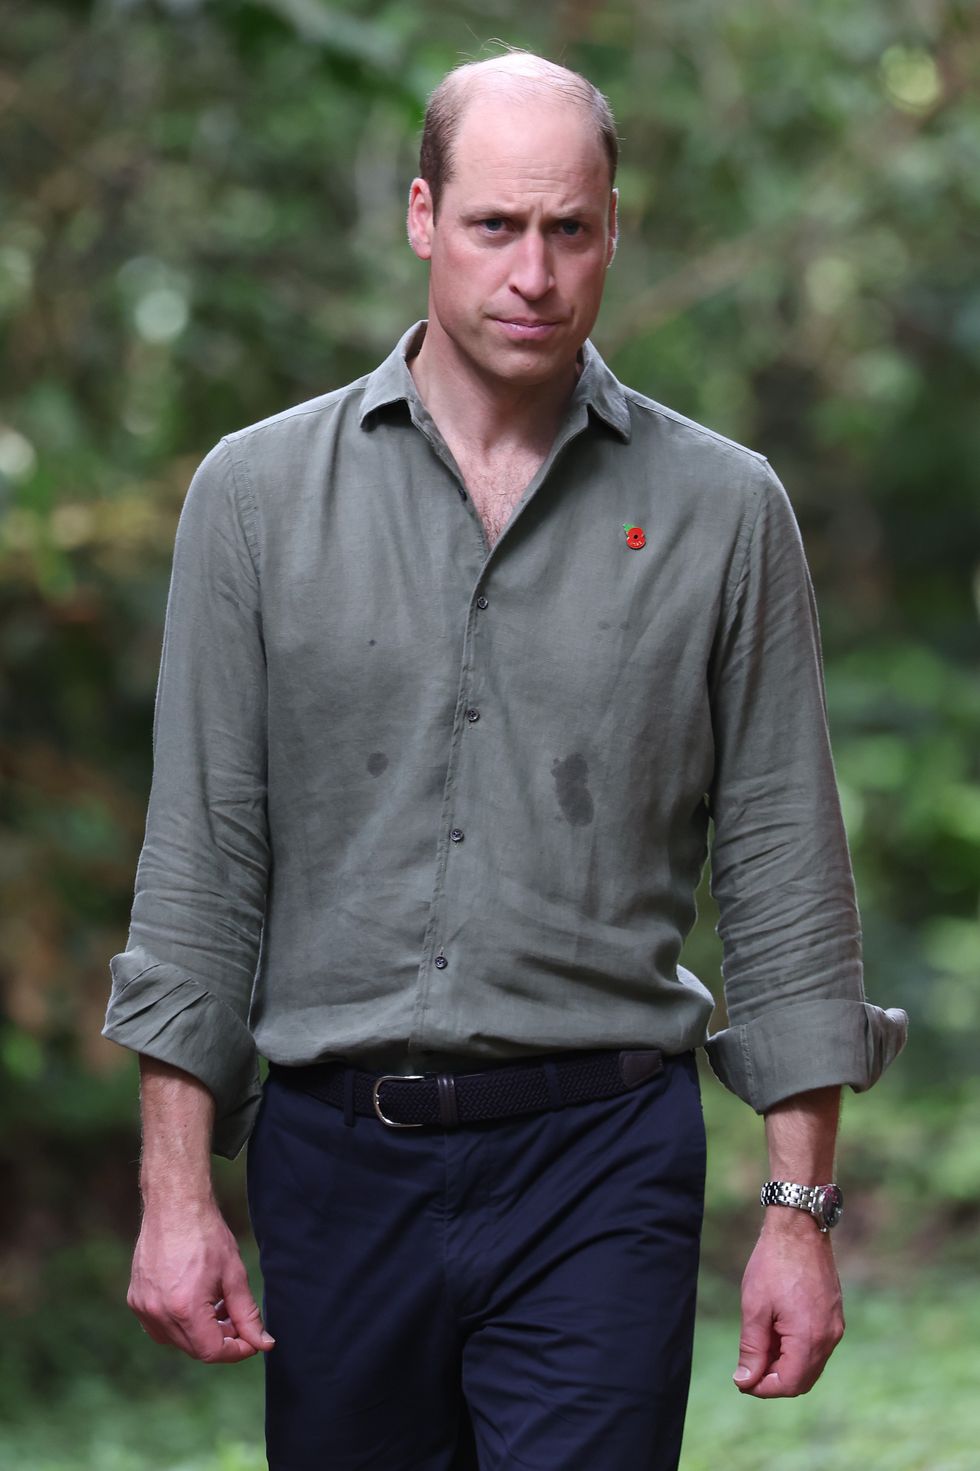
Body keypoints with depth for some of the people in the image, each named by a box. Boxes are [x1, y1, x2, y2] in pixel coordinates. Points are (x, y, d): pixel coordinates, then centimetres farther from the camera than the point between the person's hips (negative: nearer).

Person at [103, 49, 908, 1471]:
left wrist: (802, 1211, 1)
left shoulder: (722, 509, 2)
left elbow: (786, 874, 4)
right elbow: (201, 861, 4)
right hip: (336, 1147, 2)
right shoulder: (259, 490, 4)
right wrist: (176, 1192, -2)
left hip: (600, 1155, -1)